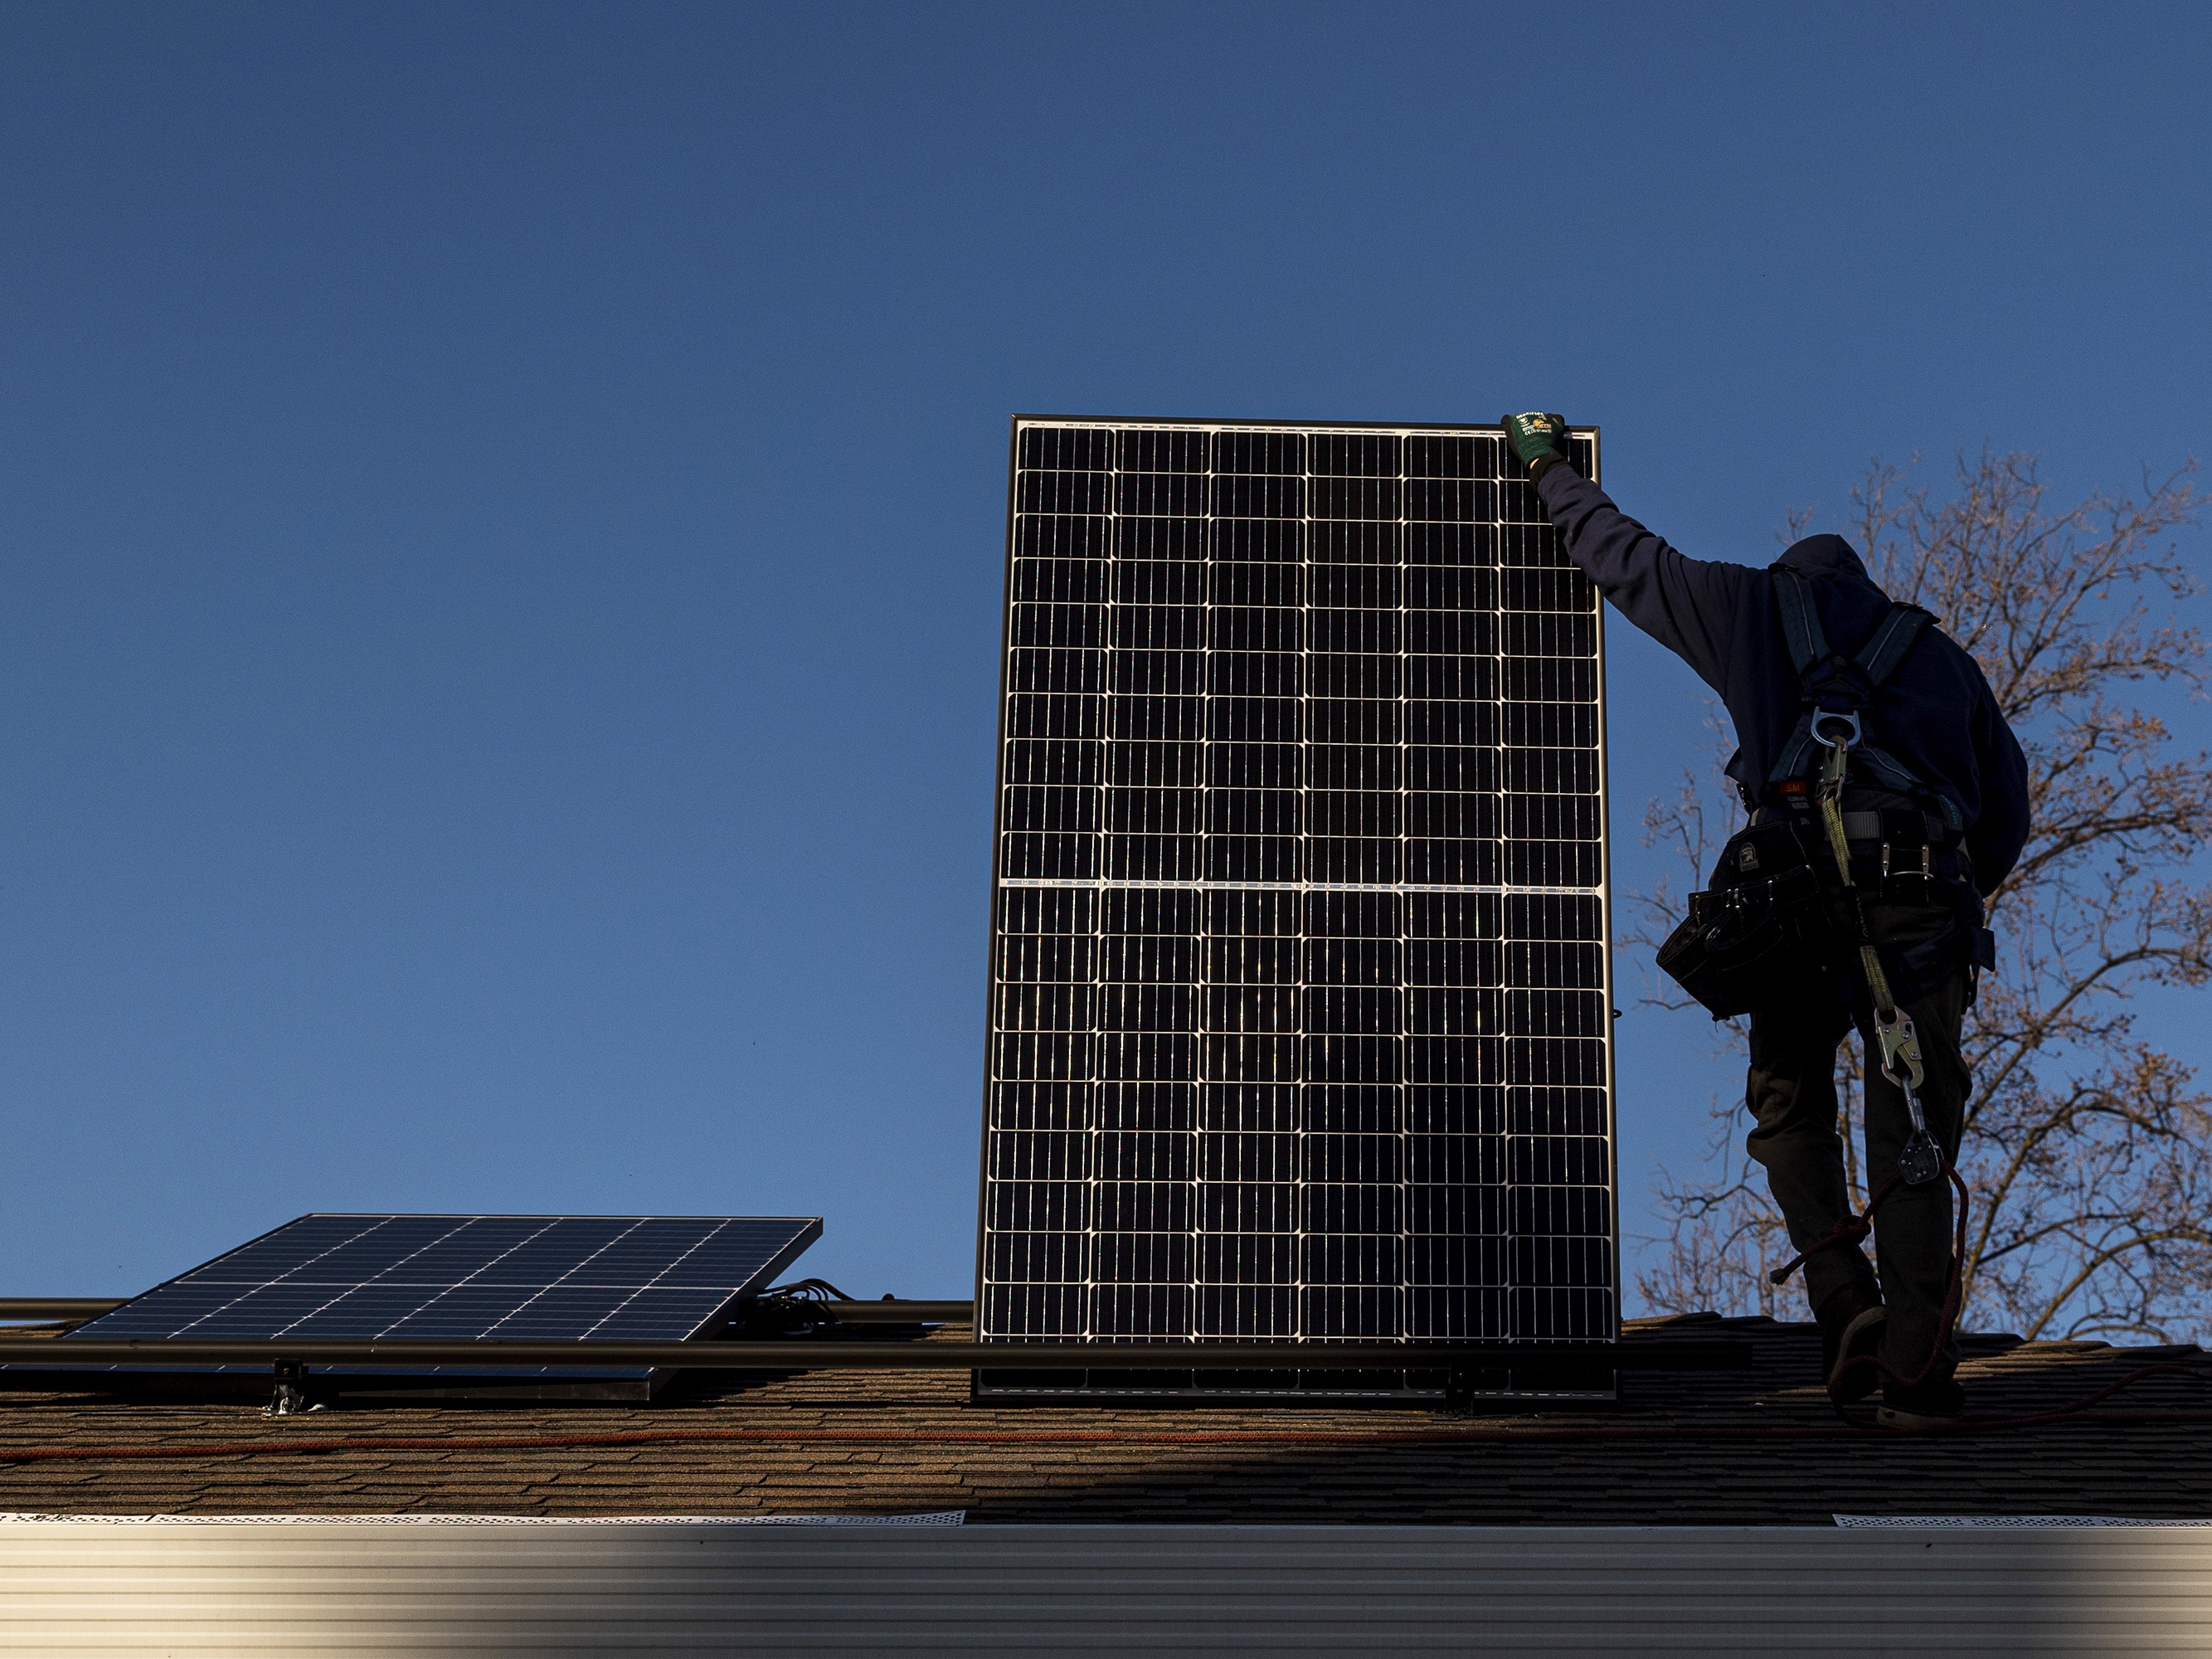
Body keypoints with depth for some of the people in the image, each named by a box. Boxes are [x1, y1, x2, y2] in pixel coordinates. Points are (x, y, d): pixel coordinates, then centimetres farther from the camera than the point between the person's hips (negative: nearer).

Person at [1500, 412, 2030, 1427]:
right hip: (1925, 901, 2)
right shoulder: (1937, 653, 28)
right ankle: (1916, 1370, -7)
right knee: (1911, 1139, 3)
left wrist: (1551, 471, 45)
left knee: (1790, 1106, 15)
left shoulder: (1765, 607, 22)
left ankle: (1846, 1299, -6)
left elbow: (1629, 563, 30)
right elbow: (2006, 803, 25)